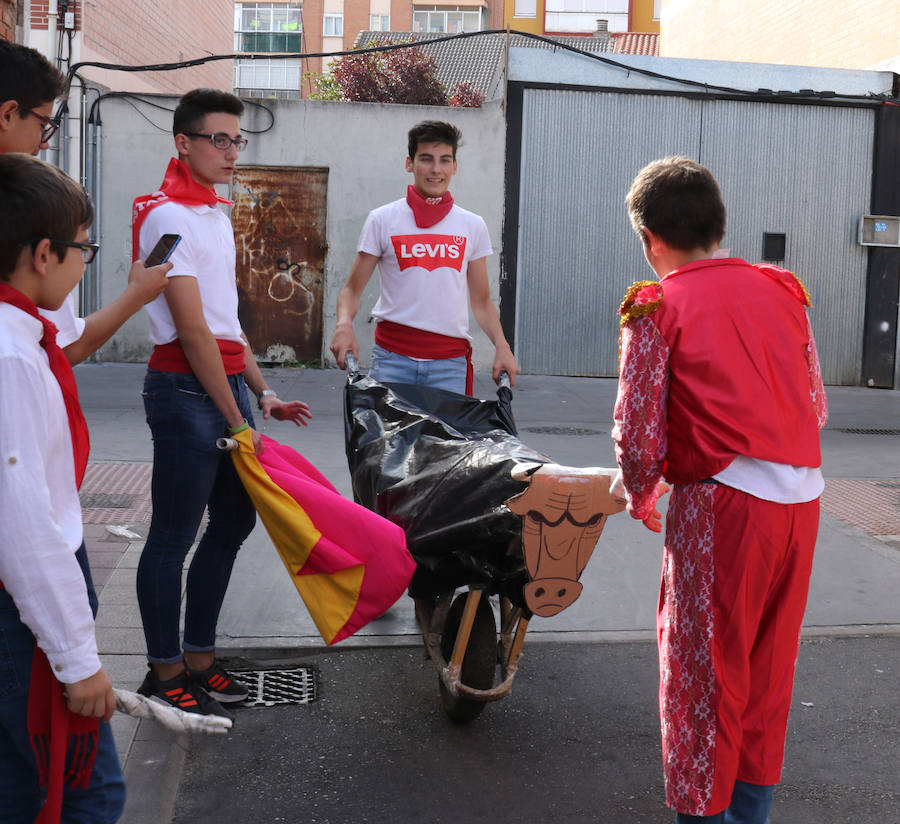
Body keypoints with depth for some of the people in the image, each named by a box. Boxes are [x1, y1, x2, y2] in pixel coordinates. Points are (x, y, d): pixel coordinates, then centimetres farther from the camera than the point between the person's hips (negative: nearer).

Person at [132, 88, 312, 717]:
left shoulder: (215, 214, 17)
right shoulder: (168, 215, -12)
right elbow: (192, 331, -17)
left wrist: (263, 394, 16)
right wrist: (236, 422, -16)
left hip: (227, 380, 10)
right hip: (186, 388, -9)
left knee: (235, 519, 14)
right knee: (174, 537, 0)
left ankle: (199, 657, 26)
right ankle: (164, 674, 14)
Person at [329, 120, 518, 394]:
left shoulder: (473, 226, 11)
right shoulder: (382, 220, 4)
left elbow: (481, 300, 15)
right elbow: (352, 289, 5)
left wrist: (502, 346, -1)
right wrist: (344, 325, -15)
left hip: (450, 361, 2)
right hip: (392, 356, -1)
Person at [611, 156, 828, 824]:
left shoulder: (657, 306, -4)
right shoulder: (783, 290, 12)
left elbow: (638, 434, -8)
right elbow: (818, 408, 15)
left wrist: (640, 497, 9)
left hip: (721, 502, -6)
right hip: (802, 499, 6)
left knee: (704, 671, 7)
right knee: (768, 668, 19)